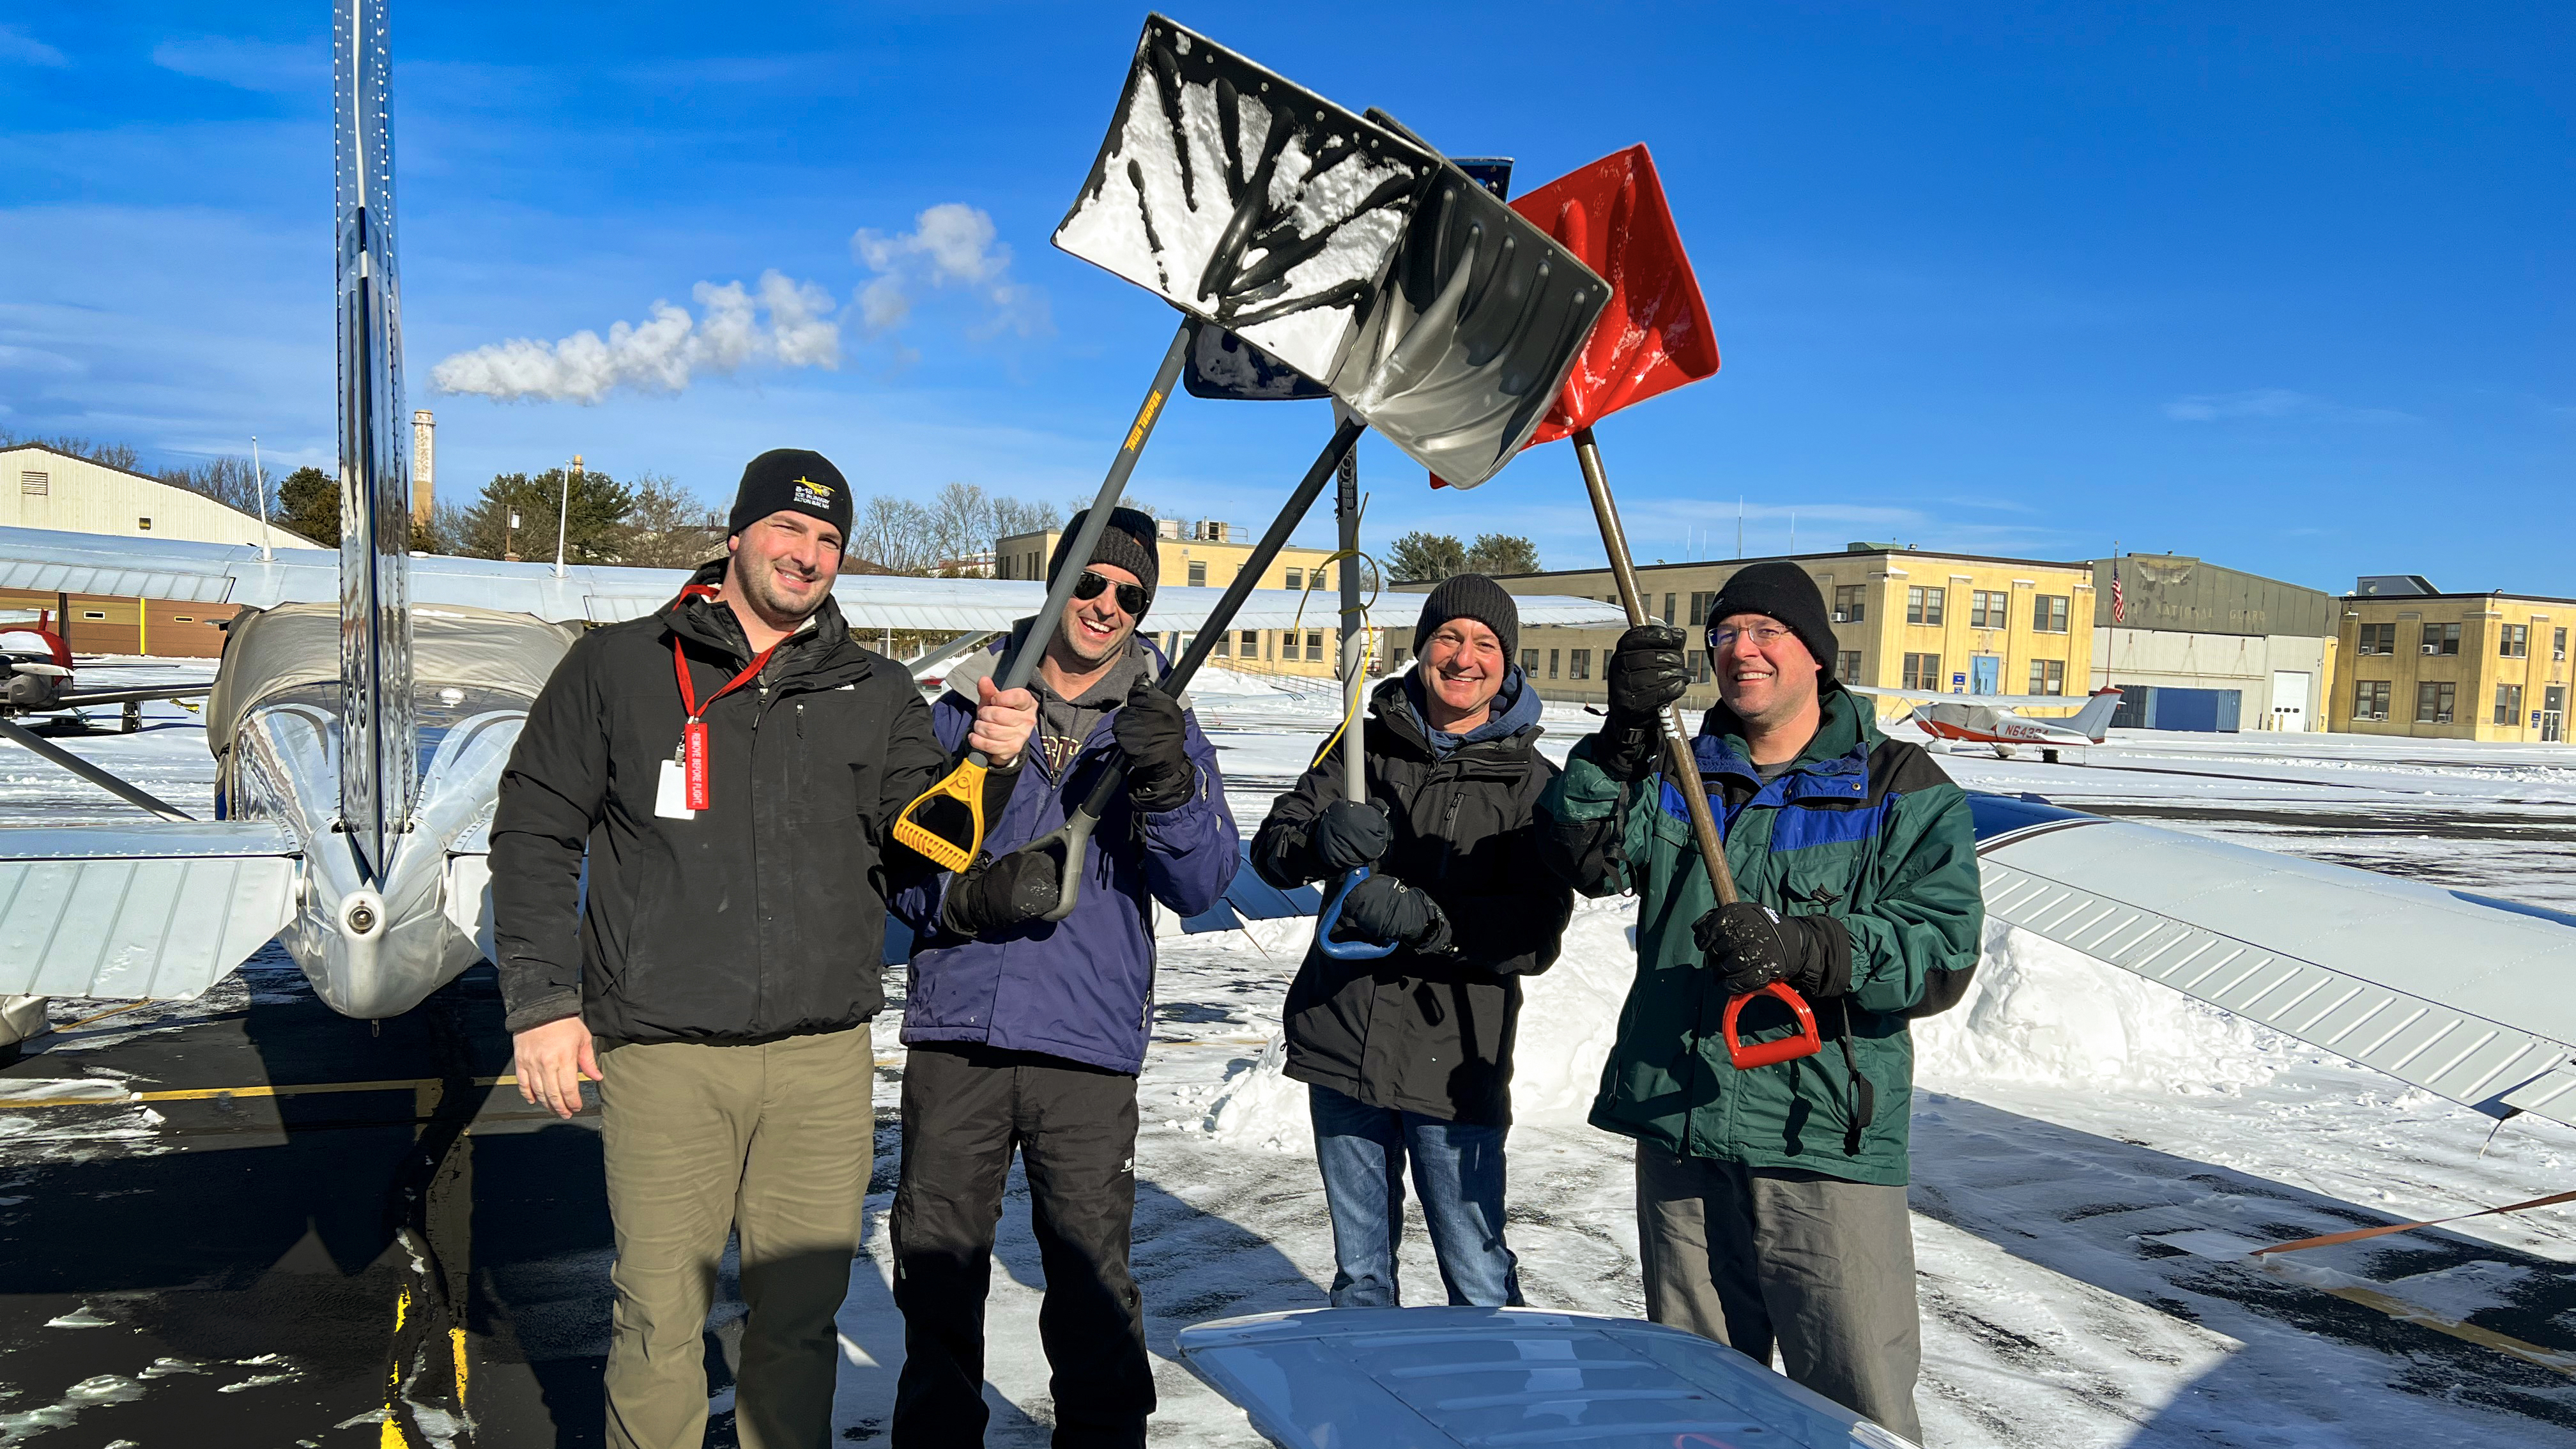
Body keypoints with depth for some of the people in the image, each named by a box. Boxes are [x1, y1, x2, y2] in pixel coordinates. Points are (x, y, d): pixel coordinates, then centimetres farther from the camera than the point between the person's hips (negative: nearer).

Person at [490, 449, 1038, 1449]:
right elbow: (535, 833, 7)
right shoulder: (618, 668, 5)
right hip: (663, 1061, -2)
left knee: (801, 1316, 10)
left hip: (825, 1061, 2)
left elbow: (915, 847, 4)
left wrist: (988, 766, -15)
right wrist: (542, 1000, -1)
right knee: (660, 1320, 4)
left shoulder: (878, 695, 10)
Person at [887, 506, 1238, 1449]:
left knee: (1093, 1278, 1)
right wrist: (973, 894, -14)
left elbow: (1202, 885, -5)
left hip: (1088, 1050, -1)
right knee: (935, 1265, 10)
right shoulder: (969, 703, 8)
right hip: (954, 1031, 1)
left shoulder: (1164, 726, 7)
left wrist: (1169, 786, -24)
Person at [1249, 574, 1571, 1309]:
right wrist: (1318, 841, -24)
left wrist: (1430, 921, -25)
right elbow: (1270, 847, -2)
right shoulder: (1366, 748, 7)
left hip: (1454, 1062, -3)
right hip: (1342, 1044, 3)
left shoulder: (1532, 783, -1)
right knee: (1359, 1270, 17)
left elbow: (1538, 937, -10)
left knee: (1481, 1285, 1)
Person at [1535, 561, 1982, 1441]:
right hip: (1678, 1135, 4)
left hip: (1825, 1145, -4)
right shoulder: (1675, 772, 12)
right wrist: (1622, 738, -19)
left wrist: (1804, 947, -27)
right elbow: (1586, 858, -5)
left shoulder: (1904, 791, 0)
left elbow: (1943, 952, -11)